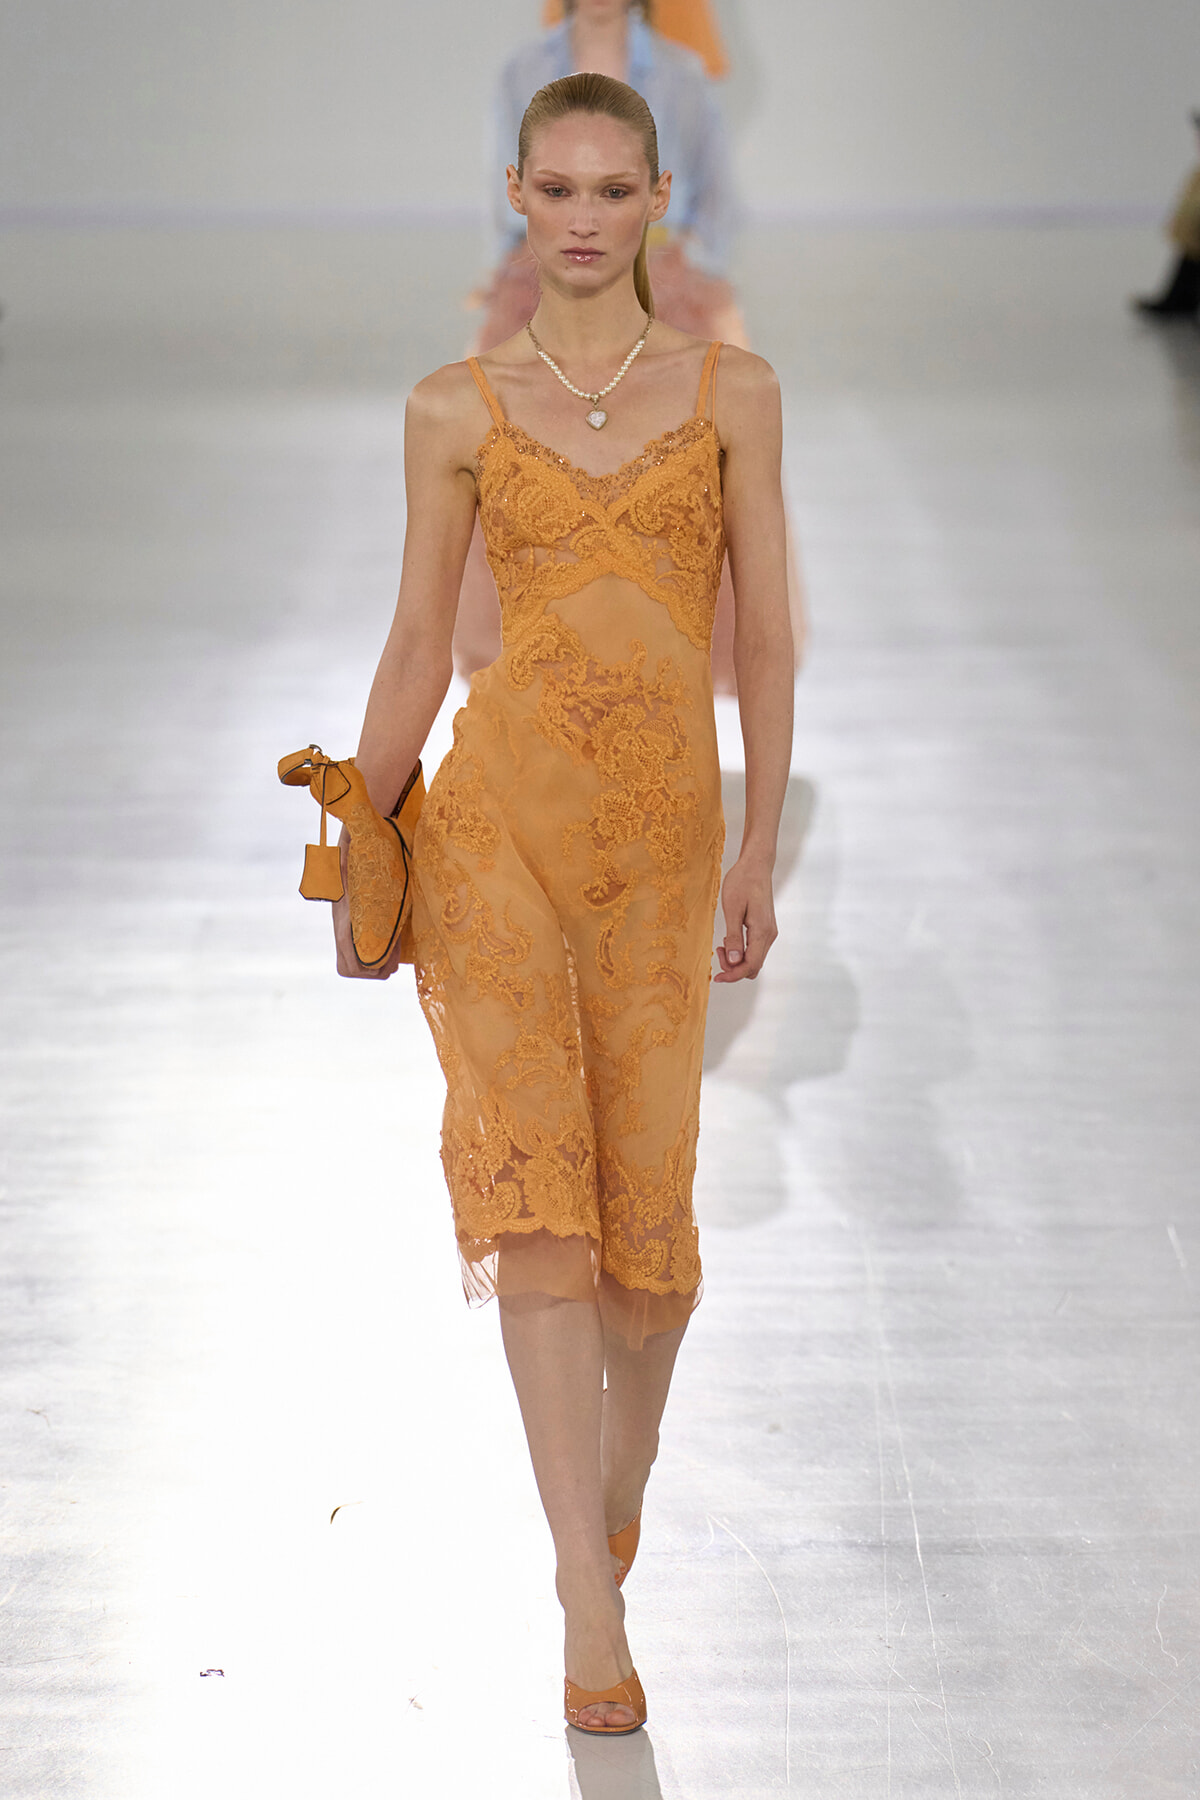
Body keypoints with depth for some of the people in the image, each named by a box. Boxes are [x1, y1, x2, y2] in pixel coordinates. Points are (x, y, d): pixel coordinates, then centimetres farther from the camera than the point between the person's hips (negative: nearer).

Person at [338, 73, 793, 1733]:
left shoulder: (733, 393, 5)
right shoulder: (456, 410, 4)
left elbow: (767, 636, 4)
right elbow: (417, 647, 9)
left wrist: (759, 852, 0)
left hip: (665, 821, 1)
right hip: (498, 814, -1)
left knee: (646, 1183, 6)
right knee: (531, 1164, -9)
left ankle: (621, 1489, 34)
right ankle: (591, 1596, -8)